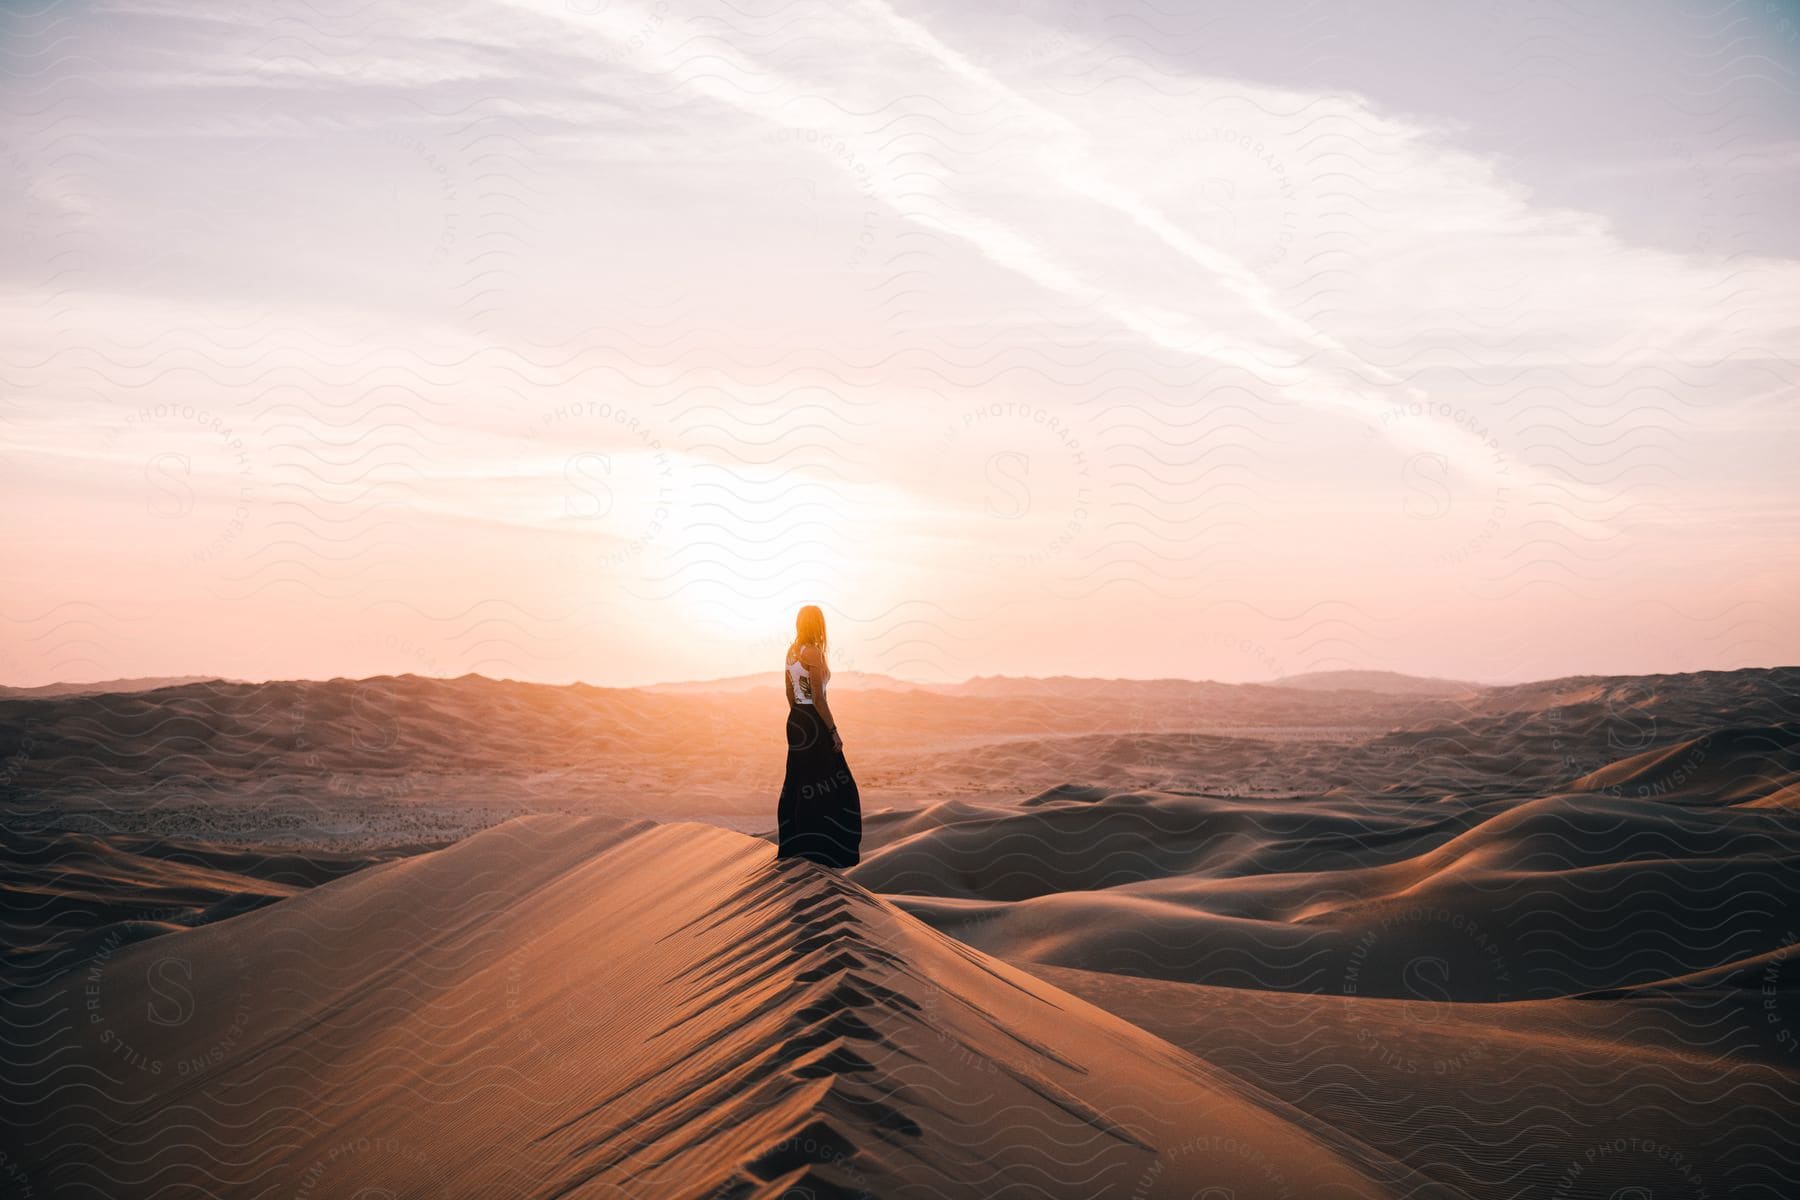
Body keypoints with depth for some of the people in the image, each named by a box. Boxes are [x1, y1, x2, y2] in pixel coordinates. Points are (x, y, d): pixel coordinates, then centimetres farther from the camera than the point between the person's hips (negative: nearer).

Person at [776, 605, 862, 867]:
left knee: (798, 784, 15)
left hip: (796, 721, 9)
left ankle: (794, 845, 22)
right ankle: (824, 850, -1)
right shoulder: (813, 653, -18)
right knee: (829, 786, -2)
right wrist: (834, 731, -14)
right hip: (814, 723, -9)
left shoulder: (791, 652, 9)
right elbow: (818, 698, -20)